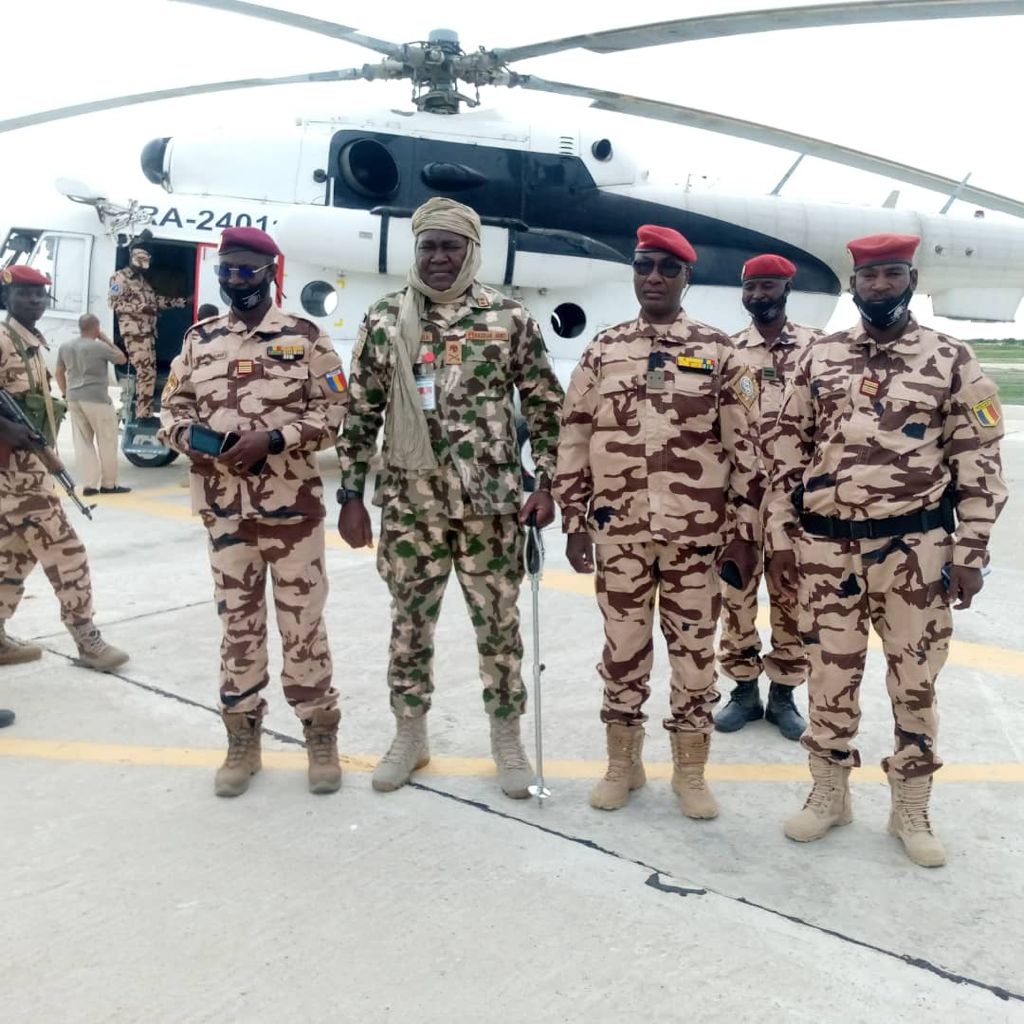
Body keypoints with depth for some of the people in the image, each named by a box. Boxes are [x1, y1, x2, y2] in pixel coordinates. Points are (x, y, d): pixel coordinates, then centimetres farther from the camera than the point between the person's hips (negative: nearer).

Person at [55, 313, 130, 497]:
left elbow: (59, 373, 15)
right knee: (107, 442, 4)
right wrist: (107, 340, 9)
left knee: (82, 443, 7)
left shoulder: (65, 347, 10)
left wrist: (66, 394, 22)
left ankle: (89, 484, 5)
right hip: (97, 399, -6)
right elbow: (122, 359, 5)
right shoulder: (99, 346, -10)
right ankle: (108, 484, 7)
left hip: (74, 399, 6)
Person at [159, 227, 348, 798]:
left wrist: (271, 439, -17)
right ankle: (243, 740, 25)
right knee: (238, 622, 11)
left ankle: (321, 736, 19)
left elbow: (333, 411, -4)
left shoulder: (306, 338, -1)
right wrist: (194, 436, -10)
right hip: (225, 507, 3)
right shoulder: (200, 340, 10)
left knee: (303, 623, 4)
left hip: (292, 506, -3)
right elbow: (172, 409, 13)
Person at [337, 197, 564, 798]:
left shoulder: (511, 319, -1)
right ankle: (410, 735, 30)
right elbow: (361, 413, 6)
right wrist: (351, 493, 3)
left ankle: (508, 737, 27)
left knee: (499, 623, 8)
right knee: (410, 623, 12)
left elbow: (545, 406, 4)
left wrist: (547, 484, -3)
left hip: (490, 503, -1)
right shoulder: (384, 320, 4)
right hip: (409, 504, 2)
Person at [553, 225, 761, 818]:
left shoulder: (718, 351, 2)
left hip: (697, 534, -1)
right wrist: (575, 521, 2)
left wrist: (743, 532, -3)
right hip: (619, 531, 2)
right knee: (623, 645, 10)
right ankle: (623, 763, 26)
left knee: (694, 648, 7)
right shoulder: (603, 349, 7)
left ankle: (691, 770, 23)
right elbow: (575, 438, 7)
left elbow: (744, 446, 1)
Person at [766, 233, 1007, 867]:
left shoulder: (952, 360, -1)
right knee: (830, 678, 11)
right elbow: (788, 452, 7)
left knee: (916, 683, 9)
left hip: (914, 550, -2)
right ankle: (829, 796, 30)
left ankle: (911, 810, 27)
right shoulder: (819, 357, 6)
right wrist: (783, 537, 3)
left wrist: (970, 554, -6)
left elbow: (980, 465, -1)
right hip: (826, 548, 2)